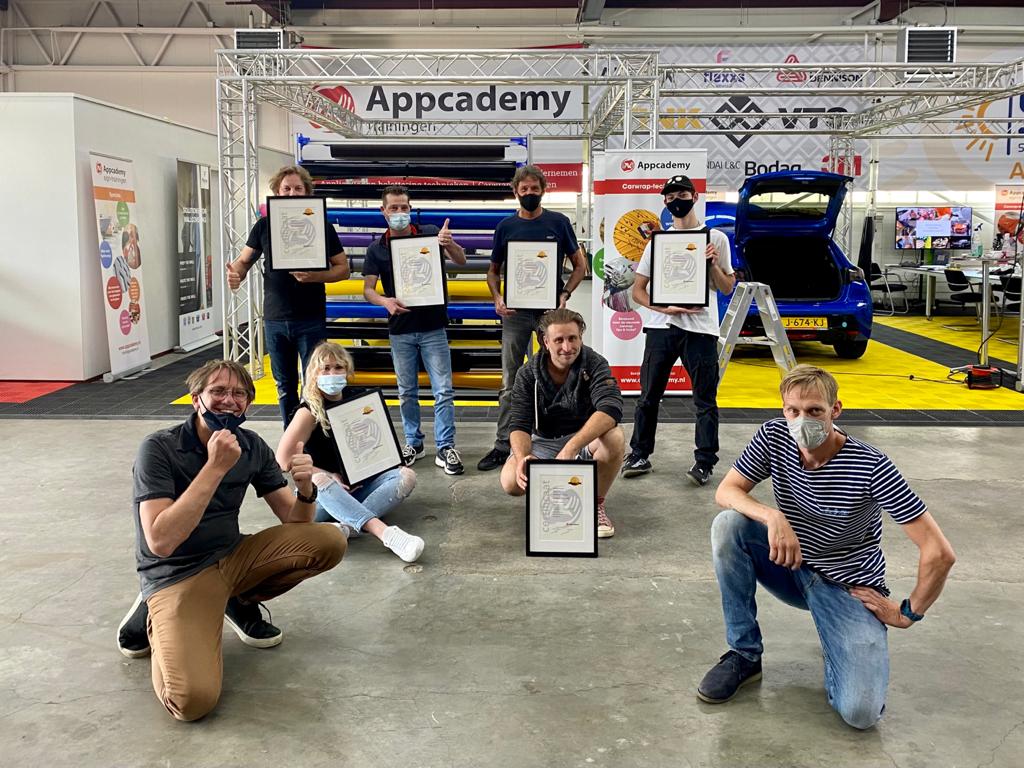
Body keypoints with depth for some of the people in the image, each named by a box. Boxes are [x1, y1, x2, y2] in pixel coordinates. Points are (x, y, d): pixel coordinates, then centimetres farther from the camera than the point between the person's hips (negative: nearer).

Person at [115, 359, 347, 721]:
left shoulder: (252, 447, -1)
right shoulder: (159, 449, -17)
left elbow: (296, 525, 2)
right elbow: (161, 542, -28)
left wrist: (305, 489, -21)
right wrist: (216, 466, -31)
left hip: (233, 557, 6)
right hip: (176, 575, -6)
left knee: (329, 542, -13)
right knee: (193, 699, -28)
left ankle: (240, 602, 9)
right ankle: (155, 620, 4)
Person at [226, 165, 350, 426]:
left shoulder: (321, 226, -1)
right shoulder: (264, 225, 5)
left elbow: (343, 268, 0)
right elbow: (244, 261, 9)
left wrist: (315, 276, -18)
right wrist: (236, 274, -15)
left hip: (311, 319, -3)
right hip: (275, 319, 3)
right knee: (285, 385, 12)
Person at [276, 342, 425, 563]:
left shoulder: (357, 398, 3)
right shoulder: (310, 410, -10)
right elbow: (284, 459, -16)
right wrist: (331, 476, -16)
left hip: (358, 485, 4)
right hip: (322, 494, -4)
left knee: (406, 477, -19)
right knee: (319, 482, -38)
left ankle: (348, 526, -39)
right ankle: (385, 532, -51)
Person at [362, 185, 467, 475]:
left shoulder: (429, 233, -3)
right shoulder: (377, 248, 2)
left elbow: (461, 260, -11)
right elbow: (367, 289, 1)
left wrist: (449, 244, -34)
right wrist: (385, 301, -21)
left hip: (433, 326, -2)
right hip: (400, 329, 2)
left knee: (443, 390, -3)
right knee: (406, 392, 12)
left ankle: (445, 449, 3)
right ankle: (413, 443, 25)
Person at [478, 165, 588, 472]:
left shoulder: (558, 223, 2)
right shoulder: (506, 227, 6)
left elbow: (579, 265, 5)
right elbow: (493, 270, 12)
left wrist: (565, 295, -11)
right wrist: (497, 299, -7)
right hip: (515, 312, 1)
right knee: (510, 383, 4)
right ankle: (502, 446, 10)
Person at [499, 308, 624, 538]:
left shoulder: (594, 364, -16)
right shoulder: (528, 374, -10)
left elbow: (610, 408, -32)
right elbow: (519, 425, -16)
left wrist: (571, 447, -46)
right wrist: (522, 457, -41)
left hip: (586, 439, -1)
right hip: (543, 442, 1)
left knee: (614, 437, -35)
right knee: (510, 482, -26)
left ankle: (596, 503, -9)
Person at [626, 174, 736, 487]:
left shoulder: (716, 239, 9)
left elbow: (728, 288, 10)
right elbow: (638, 290, 8)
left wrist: (713, 264, -8)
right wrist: (665, 308, -9)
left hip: (701, 328, -2)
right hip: (662, 327, 2)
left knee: (705, 400, -1)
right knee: (648, 396, 6)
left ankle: (704, 463, 5)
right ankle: (639, 455, 16)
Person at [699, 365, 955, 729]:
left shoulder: (870, 466, -24)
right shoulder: (774, 436, -11)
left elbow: (939, 553, -23)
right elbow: (727, 490, -10)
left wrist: (907, 614, -11)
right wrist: (773, 516, -30)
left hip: (849, 587, -4)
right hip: (792, 566, 4)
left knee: (861, 712, -24)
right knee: (727, 525, -25)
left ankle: (837, 648, 13)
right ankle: (744, 654, -8)